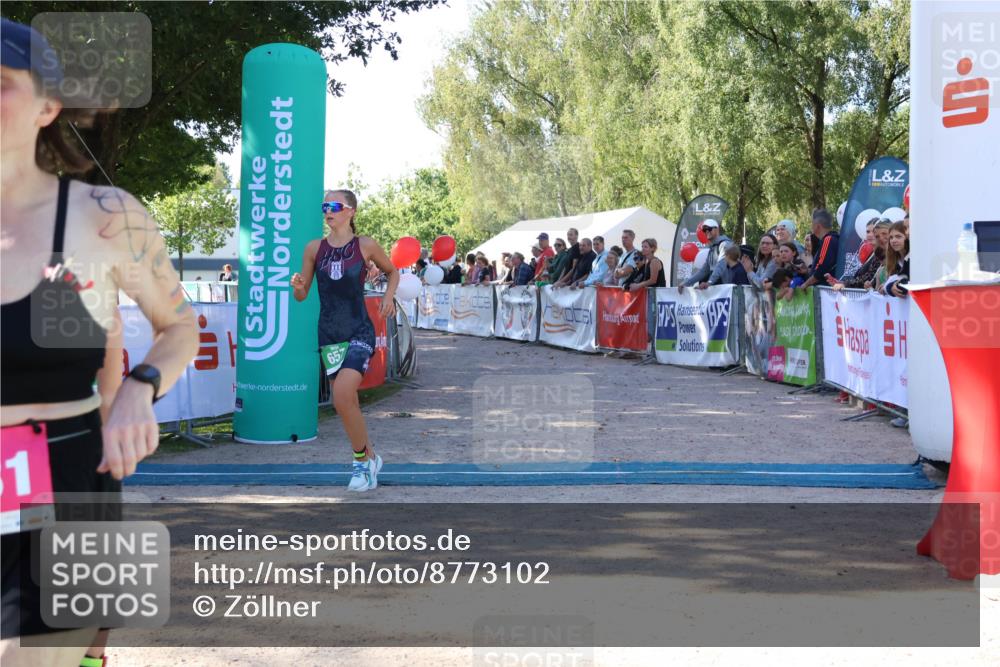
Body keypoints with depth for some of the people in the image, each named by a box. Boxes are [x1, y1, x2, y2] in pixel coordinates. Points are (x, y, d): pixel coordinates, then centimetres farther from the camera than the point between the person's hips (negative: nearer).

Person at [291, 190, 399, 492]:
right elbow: (302, 296, 7)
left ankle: (363, 460, -1)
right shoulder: (314, 248, 3)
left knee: (342, 398, -20)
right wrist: (297, 285, -15)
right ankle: (369, 458, 29)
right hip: (329, 334, 4)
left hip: (359, 332, -4)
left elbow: (393, 271, 14)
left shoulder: (365, 245, -3)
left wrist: (389, 296, -3)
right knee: (347, 402, 9)